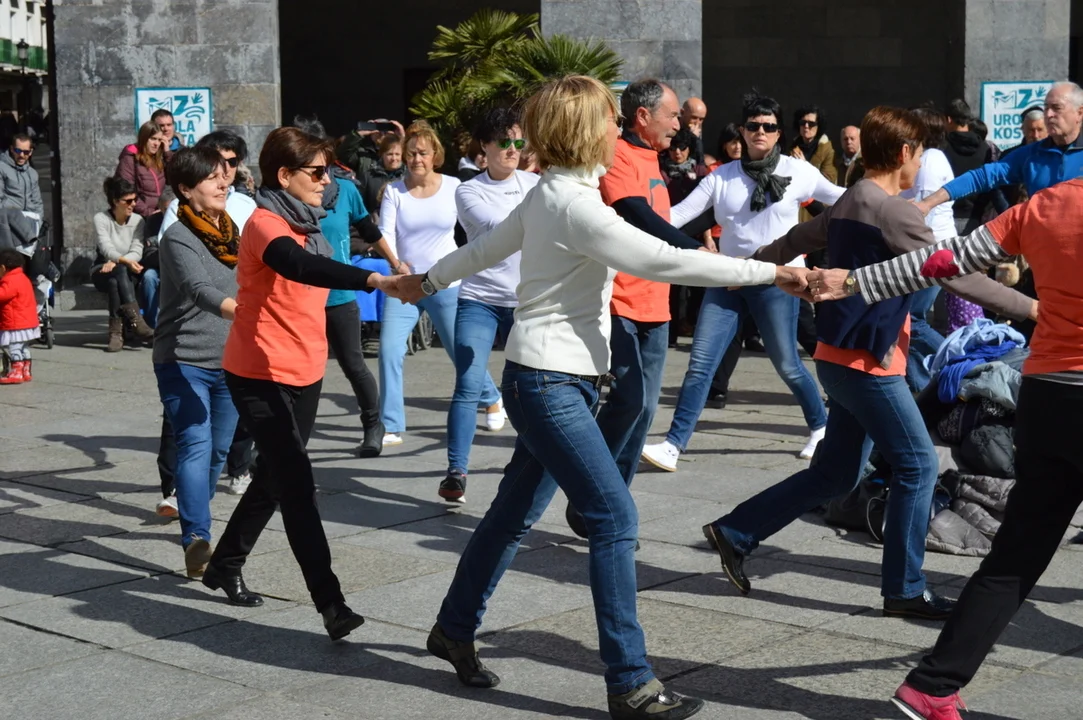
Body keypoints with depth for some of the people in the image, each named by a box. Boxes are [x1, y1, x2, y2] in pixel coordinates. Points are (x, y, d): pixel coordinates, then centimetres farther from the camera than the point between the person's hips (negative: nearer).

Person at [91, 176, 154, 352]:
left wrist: (115, 262, -29)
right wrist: (126, 261, -41)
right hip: (102, 273, -2)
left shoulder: (137, 220, 2)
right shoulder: (101, 219, -6)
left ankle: (116, 332, -43)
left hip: (127, 274, 2)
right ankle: (135, 321, -51)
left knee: (115, 281, -36)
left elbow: (137, 252, -10)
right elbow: (107, 249, -21)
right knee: (120, 271, -38)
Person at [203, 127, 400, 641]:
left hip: (304, 373, 9)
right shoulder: (264, 224, -18)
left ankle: (225, 565, 37)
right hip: (261, 375, -9)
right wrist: (373, 280, -51)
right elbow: (299, 265, -39)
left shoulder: (306, 225, 11)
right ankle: (330, 603, -15)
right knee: (297, 484, -13)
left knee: (276, 476, 18)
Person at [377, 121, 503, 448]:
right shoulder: (394, 191, -3)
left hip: (447, 284, 0)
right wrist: (395, 263, -29)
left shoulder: (454, 187, -3)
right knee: (389, 350, -11)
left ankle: (491, 399, 37)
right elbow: (386, 233, -12)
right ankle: (390, 427, -1)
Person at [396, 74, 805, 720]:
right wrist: (769, 272, -24)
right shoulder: (575, 204, -19)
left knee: (516, 511, 17)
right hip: (550, 383, -10)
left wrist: (429, 282, 40)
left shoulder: (550, 194, 11)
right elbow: (664, 261, -26)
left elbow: (488, 246, 24)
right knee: (615, 518, -12)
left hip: (556, 382, 10)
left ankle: (455, 629, 32)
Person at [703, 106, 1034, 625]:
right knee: (917, 465, -2)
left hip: (842, 357, 10)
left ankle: (735, 533, 19)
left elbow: (795, 240, 25)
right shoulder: (892, 211, -16)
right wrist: (1029, 307, -15)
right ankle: (904, 588, 5)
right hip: (867, 361, -10)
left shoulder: (849, 203, 12)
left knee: (835, 474, 15)